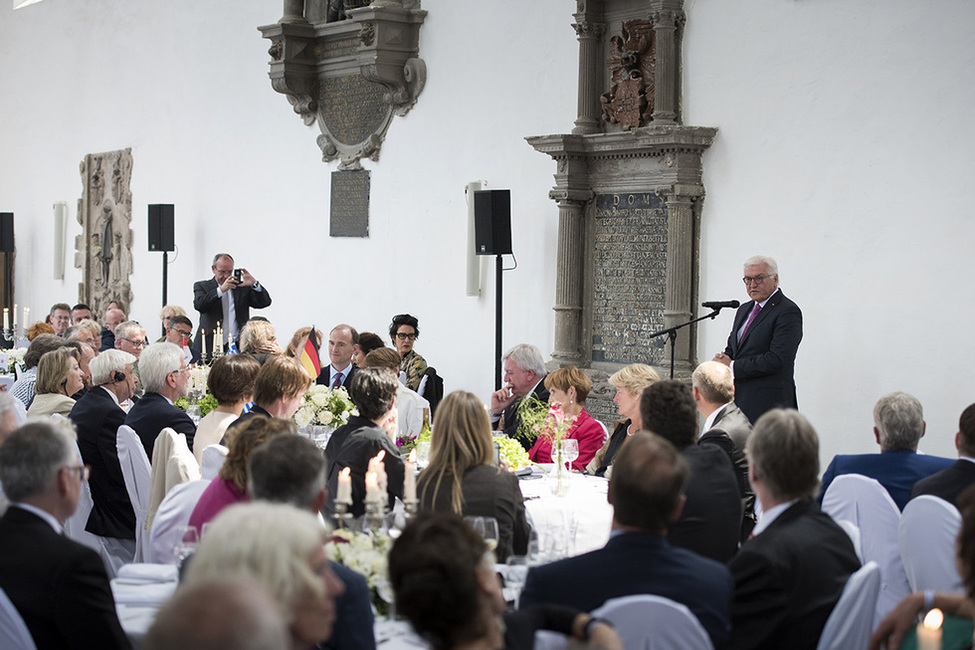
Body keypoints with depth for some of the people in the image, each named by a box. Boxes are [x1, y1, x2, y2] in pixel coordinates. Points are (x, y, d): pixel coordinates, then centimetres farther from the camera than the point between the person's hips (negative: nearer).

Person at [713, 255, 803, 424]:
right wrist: (723, 360, -2)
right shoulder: (744, 310, 19)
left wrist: (733, 366, -14)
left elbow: (776, 360, -19)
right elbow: (732, 349, 24)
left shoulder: (788, 312, -9)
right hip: (738, 400, 8)